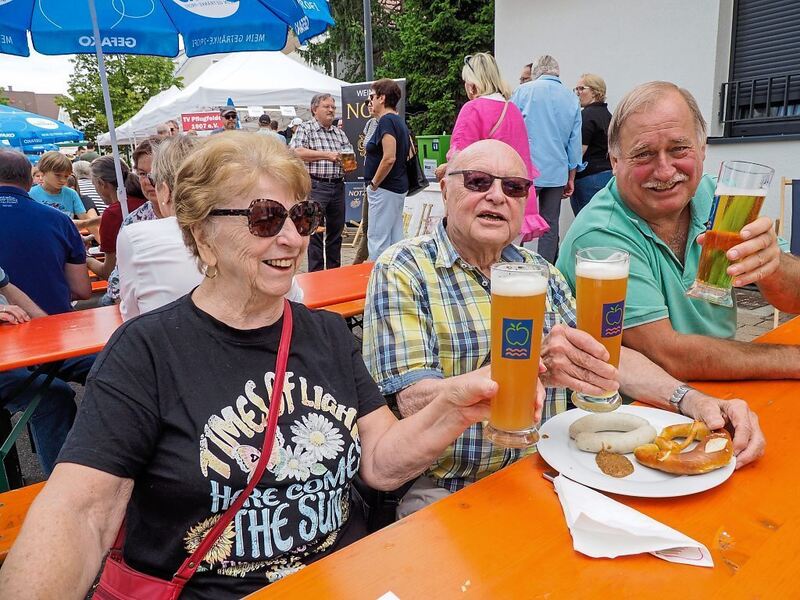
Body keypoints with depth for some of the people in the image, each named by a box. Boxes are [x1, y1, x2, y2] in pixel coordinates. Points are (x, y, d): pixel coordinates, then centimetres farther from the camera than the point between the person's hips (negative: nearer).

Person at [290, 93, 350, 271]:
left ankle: (334, 272, 21)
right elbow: (296, 153, -14)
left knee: (336, 231, 11)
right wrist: (327, 155, -15)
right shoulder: (305, 129, 1)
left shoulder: (339, 133, 19)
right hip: (316, 186, -6)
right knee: (316, 232, -5)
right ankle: (316, 274, 1)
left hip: (338, 186, 6)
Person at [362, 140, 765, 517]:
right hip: (444, 491, -5)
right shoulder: (404, 270, -10)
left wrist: (695, 401, -8)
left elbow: (607, 354, 9)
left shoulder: (539, 271, 10)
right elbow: (414, 402, -20)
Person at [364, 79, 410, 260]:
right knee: (395, 237, 12)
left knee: (377, 238, -6)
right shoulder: (399, 121, 15)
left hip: (385, 188, -10)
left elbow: (389, 158, -24)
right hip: (399, 186, 10)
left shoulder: (386, 120, -14)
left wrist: (374, 184, -14)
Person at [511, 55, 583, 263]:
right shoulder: (572, 99, 10)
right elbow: (575, 143, 11)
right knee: (550, 224, 9)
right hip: (557, 173, 4)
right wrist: (571, 178, 18)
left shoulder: (523, 91, 0)